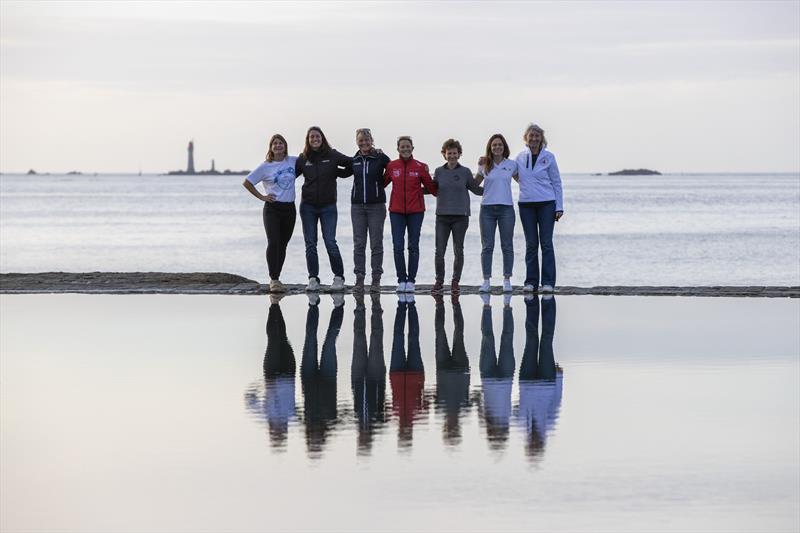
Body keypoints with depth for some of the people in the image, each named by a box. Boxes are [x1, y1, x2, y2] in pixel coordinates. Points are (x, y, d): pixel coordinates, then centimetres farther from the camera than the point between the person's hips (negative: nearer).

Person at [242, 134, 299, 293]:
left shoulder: (294, 161, 6)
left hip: (289, 208, 3)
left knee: (283, 245, 7)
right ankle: (273, 280, -12)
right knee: (273, 243, -15)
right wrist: (261, 197, -1)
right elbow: (247, 182, 4)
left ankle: (276, 278, 16)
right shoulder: (266, 167, -1)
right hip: (272, 209, -3)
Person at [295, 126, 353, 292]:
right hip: (308, 206, 2)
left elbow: (353, 164, 5)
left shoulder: (332, 156, -1)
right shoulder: (303, 159, 4)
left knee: (330, 242, -9)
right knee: (310, 244, 2)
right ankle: (313, 279, 8)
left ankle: (339, 277, 0)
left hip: (328, 206, -2)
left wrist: (338, 173, -2)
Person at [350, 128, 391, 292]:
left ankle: (376, 279, 3)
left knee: (376, 244, -1)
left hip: (376, 205, -3)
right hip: (357, 206, 3)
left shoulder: (381, 158, -3)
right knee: (358, 244, 2)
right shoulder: (354, 160, 9)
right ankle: (359, 279, 5)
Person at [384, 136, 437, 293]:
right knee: (398, 247, -2)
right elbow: (381, 183, 8)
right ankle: (401, 280, 5)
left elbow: (432, 188, 3)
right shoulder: (391, 166, 3)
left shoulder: (420, 167, -1)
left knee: (413, 246, 3)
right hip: (396, 211, 1)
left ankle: (411, 280, 8)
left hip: (416, 211, -1)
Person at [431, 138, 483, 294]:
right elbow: (433, 190, 15)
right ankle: (439, 281, 9)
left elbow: (477, 189, 8)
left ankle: (455, 281, 13)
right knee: (439, 251, -3)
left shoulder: (465, 172, 2)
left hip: (460, 217, -1)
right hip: (442, 217, 1)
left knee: (458, 251, 3)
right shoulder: (439, 172, 6)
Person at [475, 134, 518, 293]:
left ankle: (507, 280, 7)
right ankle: (486, 281, 2)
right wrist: (480, 168, 3)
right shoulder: (484, 165, 7)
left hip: (506, 208, 0)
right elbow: (474, 184, 16)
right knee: (487, 246, 0)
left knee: (507, 246, 1)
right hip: (487, 208, 0)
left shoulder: (512, 165, 6)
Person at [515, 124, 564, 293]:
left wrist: (559, 207, -2)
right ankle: (531, 281, 8)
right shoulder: (520, 157, 8)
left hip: (546, 203, -2)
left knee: (546, 243, -3)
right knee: (531, 244, 5)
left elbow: (556, 182, 3)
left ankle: (548, 282, -2)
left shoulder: (548, 157, 1)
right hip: (526, 204, 2)